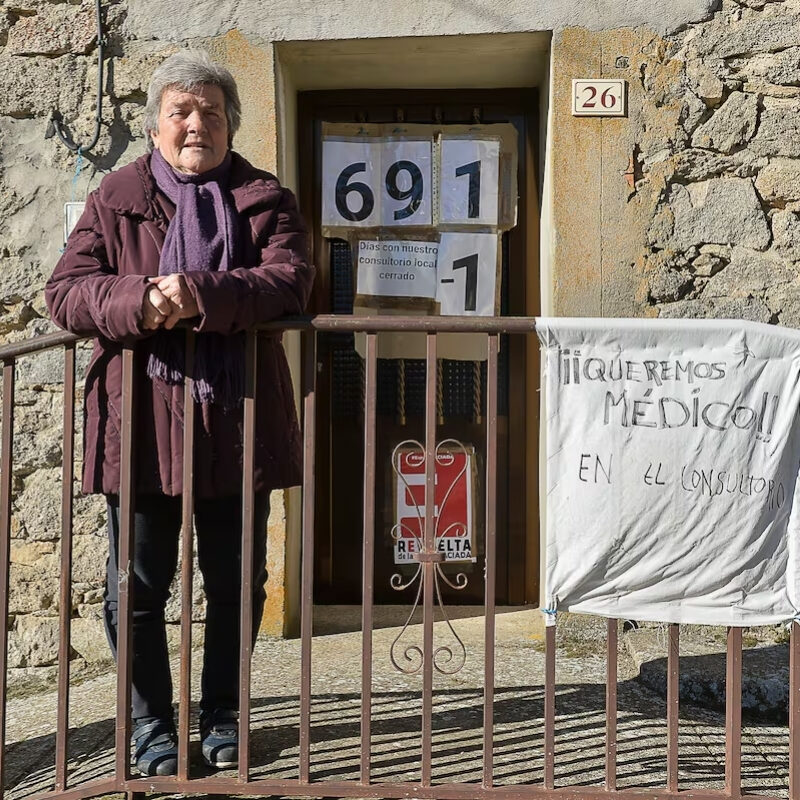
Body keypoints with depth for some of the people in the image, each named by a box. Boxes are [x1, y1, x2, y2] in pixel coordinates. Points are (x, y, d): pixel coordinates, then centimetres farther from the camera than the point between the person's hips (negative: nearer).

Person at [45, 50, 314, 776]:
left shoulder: (265, 199, 7)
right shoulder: (114, 200, 7)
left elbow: (292, 280, -10)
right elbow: (64, 291, -1)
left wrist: (199, 294, -24)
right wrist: (134, 303, -21)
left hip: (236, 421, 1)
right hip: (142, 421, 0)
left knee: (236, 580, 11)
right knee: (138, 584, 6)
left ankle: (223, 717, 30)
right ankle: (152, 726, 24)